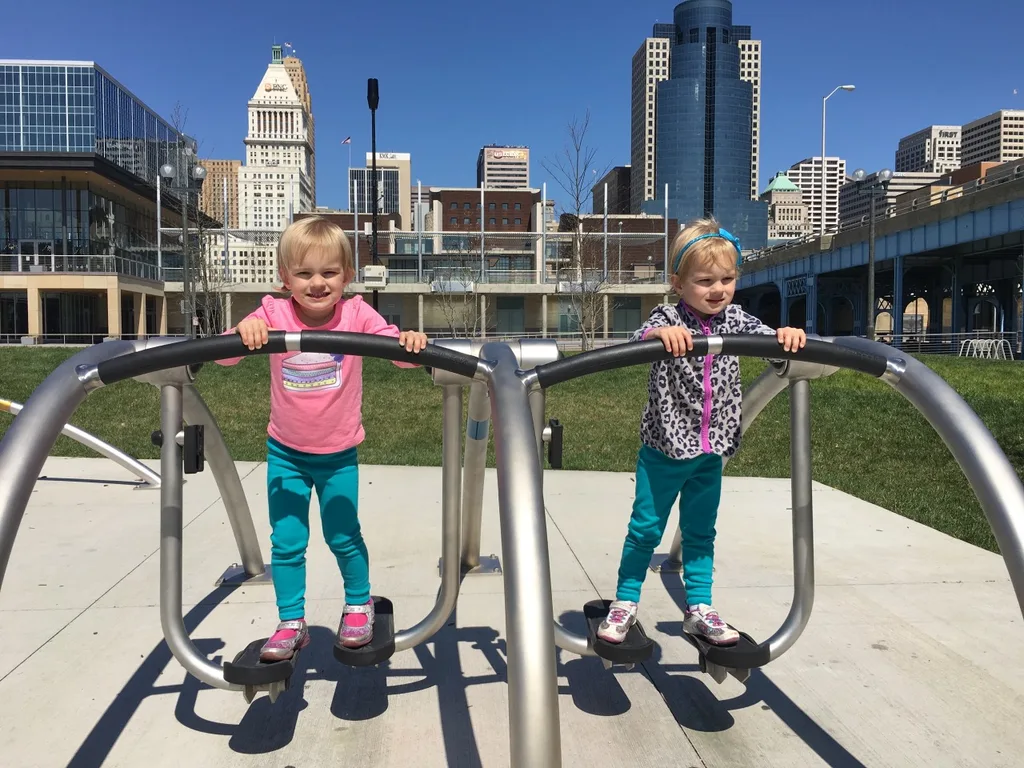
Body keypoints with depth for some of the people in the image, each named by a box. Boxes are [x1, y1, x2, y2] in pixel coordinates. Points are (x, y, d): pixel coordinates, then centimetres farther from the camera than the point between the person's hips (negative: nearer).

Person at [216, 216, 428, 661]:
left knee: (343, 536, 11)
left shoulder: (357, 314, -15)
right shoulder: (274, 314, -13)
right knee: (286, 541, 6)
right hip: (285, 452, 1)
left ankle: (359, 605, 37)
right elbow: (224, 355, -19)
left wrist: (411, 341, -45)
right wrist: (243, 331, -41)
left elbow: (399, 351, -21)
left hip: (339, 454, -1)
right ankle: (291, 622, 26)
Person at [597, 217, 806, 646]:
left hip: (712, 449, 4)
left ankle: (698, 609, 29)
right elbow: (638, 341, -32)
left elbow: (769, 339, -3)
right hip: (665, 448, -4)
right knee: (645, 529, 9)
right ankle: (625, 603, 24)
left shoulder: (734, 319, -2)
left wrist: (788, 334, -27)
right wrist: (659, 333, -56)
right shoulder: (668, 320, -16)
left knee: (701, 532, 16)